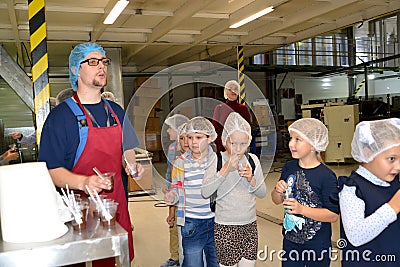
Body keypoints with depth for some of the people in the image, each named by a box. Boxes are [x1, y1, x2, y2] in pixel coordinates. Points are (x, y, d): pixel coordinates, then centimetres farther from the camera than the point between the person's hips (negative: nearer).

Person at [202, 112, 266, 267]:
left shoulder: (252, 160, 3)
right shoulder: (216, 160, -8)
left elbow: (262, 193, 9)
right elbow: (205, 193, -17)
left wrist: (252, 179, -10)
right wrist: (225, 170, -22)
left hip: (250, 225, 4)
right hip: (225, 227, -4)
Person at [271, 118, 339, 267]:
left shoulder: (326, 176, -18)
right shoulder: (289, 168, -2)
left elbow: (333, 215, -18)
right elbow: (276, 201, 8)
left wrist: (301, 209, -27)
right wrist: (278, 191, -14)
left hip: (317, 245, -4)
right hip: (290, 240, 4)